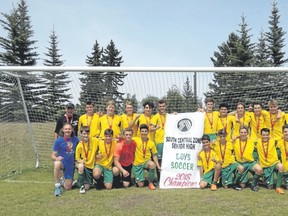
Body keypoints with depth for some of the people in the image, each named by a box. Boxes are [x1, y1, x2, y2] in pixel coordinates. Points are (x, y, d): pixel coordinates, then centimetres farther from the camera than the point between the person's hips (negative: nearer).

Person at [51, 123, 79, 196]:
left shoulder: (75, 140, -3)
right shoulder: (59, 141, -10)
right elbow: (53, 155, -9)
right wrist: (56, 158, -32)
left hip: (71, 165, 3)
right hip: (62, 162, -2)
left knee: (67, 187, 3)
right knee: (57, 164, -41)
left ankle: (66, 181, 42)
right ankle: (57, 186, -24)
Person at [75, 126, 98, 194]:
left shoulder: (94, 140, -12)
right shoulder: (79, 145, -13)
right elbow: (77, 158, -4)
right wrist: (80, 161, -26)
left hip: (91, 165, 2)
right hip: (83, 164, -1)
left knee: (87, 187, -1)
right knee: (81, 166, -40)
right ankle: (81, 185, -17)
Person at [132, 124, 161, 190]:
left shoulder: (151, 143, -1)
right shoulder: (136, 140, -6)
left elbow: (154, 156, 5)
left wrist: (158, 166, -3)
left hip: (146, 162, 1)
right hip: (137, 164, -1)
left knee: (152, 164, -37)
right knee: (140, 185, -8)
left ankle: (151, 183, -14)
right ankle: (137, 180, 32)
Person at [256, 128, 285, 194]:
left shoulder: (273, 141, -1)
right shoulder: (258, 143, 2)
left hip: (274, 162, -1)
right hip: (265, 166, 1)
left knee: (281, 166, -39)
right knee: (270, 187, -3)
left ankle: (278, 187, -21)